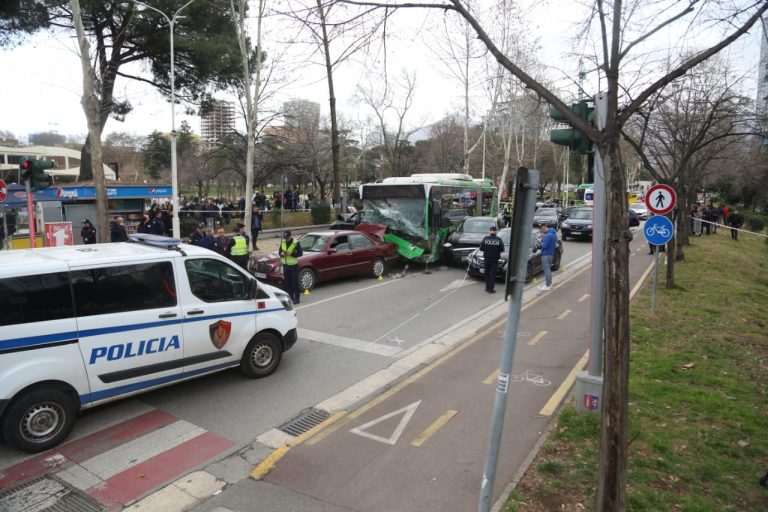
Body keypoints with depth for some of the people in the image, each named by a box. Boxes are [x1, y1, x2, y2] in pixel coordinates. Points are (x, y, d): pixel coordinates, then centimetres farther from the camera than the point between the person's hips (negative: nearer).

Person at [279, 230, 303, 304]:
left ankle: (296, 298, 4)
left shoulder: (296, 243, -10)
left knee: (295, 282, -2)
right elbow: (279, 252, 12)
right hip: (285, 265, 5)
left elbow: (300, 253, -11)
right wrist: (281, 254, -11)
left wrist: (291, 254, -23)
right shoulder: (282, 242, 7)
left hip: (293, 265, -5)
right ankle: (290, 297, 18)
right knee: (287, 282, 8)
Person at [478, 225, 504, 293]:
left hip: (487, 259, 1)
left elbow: (481, 248, -4)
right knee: (493, 274, 4)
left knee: (487, 273, 14)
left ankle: (487, 287, 16)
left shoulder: (485, 239, -7)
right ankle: (491, 288, 1)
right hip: (495, 259, -1)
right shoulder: (499, 240, -9)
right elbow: (502, 249, -3)